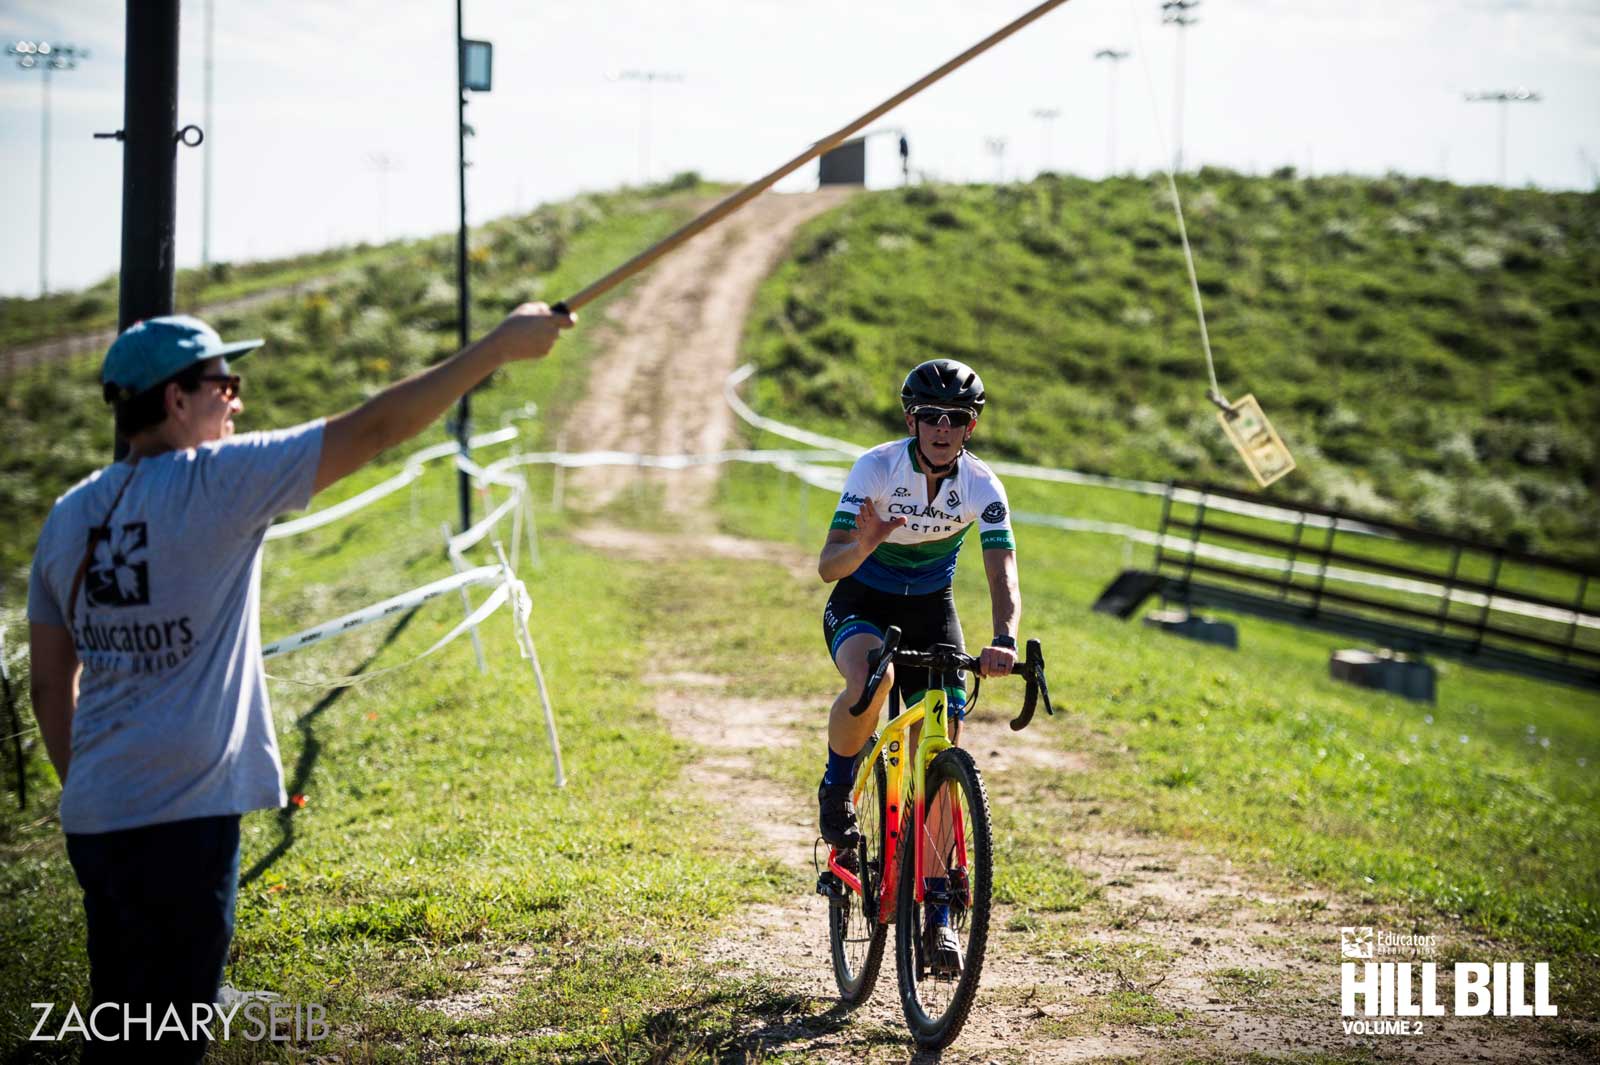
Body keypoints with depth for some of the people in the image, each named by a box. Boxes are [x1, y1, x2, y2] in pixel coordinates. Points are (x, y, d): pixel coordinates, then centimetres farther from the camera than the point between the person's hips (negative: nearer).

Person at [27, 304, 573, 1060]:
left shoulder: (69, 517, 8)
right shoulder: (215, 483, -12)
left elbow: (49, 687, 13)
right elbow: (375, 429, -12)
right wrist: (499, 346, -6)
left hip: (93, 818, 7)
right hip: (179, 820, -7)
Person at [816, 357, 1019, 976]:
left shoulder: (982, 487, -19)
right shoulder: (876, 468, -24)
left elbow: (1003, 576, -28)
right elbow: (827, 566, -29)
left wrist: (1004, 640, -48)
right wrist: (863, 545, -51)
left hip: (930, 609, 2)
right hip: (861, 603, -2)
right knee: (870, 682, -38)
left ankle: (939, 917, 2)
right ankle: (836, 790, -7)